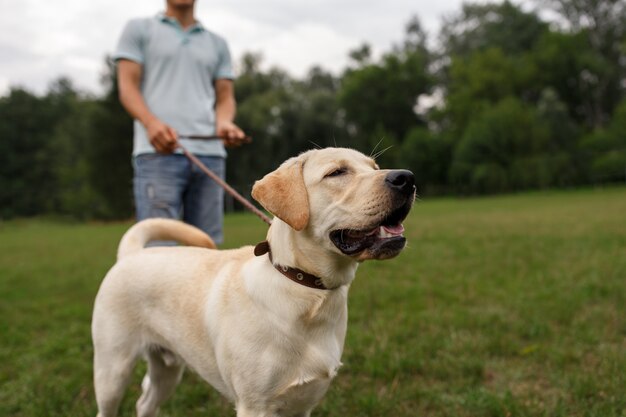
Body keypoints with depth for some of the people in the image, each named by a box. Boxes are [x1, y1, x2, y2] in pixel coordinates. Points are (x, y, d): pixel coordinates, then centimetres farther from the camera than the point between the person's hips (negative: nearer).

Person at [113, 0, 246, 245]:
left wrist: (224, 123, -7)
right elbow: (127, 87, 5)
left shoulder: (217, 44, 24)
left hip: (210, 153, 3)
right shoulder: (139, 30, 16)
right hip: (158, 151, -3)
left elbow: (225, 97, 18)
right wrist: (151, 122, -16)